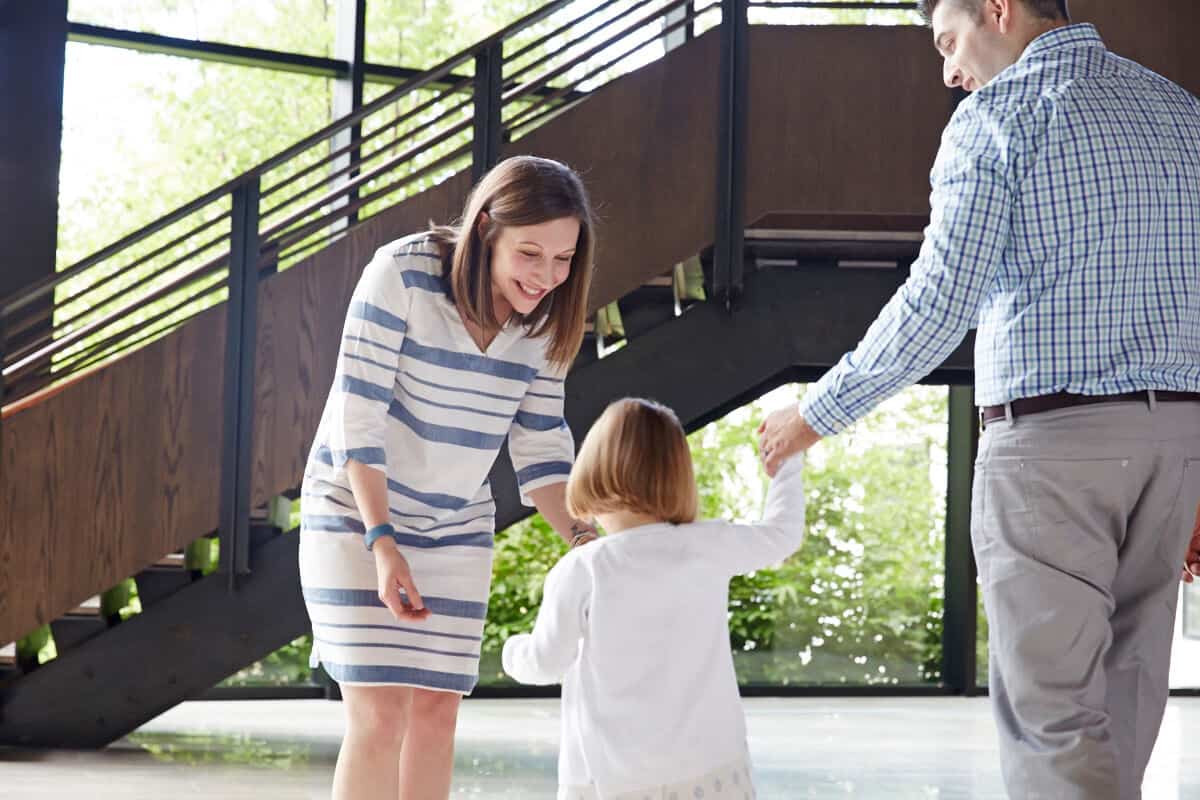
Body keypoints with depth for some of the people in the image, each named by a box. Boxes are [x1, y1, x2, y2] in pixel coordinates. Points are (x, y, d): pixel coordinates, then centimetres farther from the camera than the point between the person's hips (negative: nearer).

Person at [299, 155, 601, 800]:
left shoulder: (543, 319, -6)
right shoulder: (402, 274, -22)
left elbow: (539, 445, 0)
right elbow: (357, 416, -21)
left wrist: (582, 537, -15)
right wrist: (383, 544, -28)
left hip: (456, 529, 5)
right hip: (355, 513, -5)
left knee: (437, 710, 4)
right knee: (380, 713, -13)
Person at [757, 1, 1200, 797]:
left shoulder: (1001, 111, -5)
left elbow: (939, 300, -13)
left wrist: (820, 412, -2)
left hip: (1051, 433, -7)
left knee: (1054, 705, -5)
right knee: (1123, 699, 12)